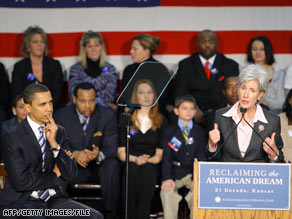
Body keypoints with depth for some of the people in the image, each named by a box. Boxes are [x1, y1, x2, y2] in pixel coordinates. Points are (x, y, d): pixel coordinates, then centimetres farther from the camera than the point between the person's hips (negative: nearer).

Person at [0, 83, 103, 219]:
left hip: (54, 199, 5)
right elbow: (20, 181, -14)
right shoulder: (13, 139, -7)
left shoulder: (59, 132, 9)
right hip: (21, 201, -5)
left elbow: (70, 174, 1)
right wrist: (54, 176, -1)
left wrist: (54, 143, -11)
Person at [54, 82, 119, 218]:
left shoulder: (108, 116, -4)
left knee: (111, 165, -33)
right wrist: (74, 154, -29)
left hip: (98, 168, 0)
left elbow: (112, 148, -8)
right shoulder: (61, 116, -4)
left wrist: (99, 155, -33)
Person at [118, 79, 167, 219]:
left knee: (147, 169, -34)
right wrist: (135, 159, -13)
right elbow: (121, 152, 7)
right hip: (130, 164, 0)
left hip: (151, 166, 0)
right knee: (133, 169, -35)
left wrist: (147, 160, -13)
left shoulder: (161, 122, 13)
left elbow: (159, 154, 7)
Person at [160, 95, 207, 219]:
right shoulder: (169, 133, 7)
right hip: (175, 173, 0)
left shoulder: (200, 132, 10)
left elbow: (201, 156, 0)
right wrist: (167, 178, -22)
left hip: (193, 172, 0)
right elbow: (167, 157, -3)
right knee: (167, 190, -30)